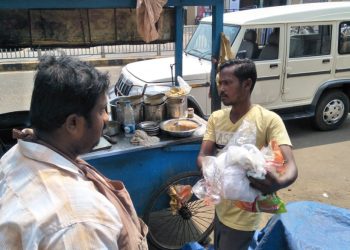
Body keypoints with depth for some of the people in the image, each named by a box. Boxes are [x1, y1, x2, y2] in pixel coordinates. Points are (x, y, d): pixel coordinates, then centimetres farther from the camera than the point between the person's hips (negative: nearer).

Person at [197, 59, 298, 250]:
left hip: (242, 216, -6)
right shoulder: (216, 118, -1)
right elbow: (202, 157, -6)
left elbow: (290, 165, -25)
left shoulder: (268, 120, -18)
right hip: (221, 208, 6)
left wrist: (279, 183, -48)